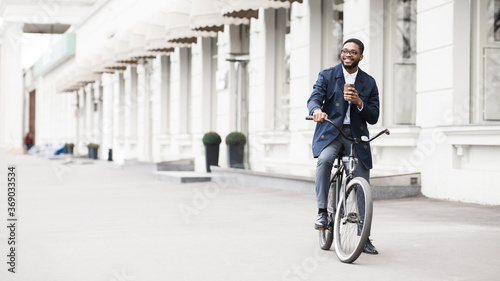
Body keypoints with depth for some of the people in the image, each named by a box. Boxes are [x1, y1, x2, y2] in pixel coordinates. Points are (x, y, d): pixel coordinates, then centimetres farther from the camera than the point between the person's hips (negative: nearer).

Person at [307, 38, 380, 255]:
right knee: (324, 159, -36)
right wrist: (316, 110, -33)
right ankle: (322, 211, -25)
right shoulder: (326, 76, 5)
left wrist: (359, 103, -13)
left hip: (356, 135, 2)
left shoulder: (369, 83, 10)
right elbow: (314, 99, -10)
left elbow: (373, 117, 6)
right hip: (330, 131, -2)